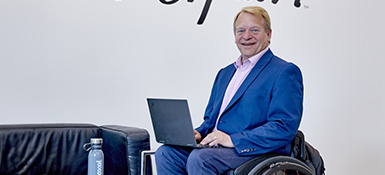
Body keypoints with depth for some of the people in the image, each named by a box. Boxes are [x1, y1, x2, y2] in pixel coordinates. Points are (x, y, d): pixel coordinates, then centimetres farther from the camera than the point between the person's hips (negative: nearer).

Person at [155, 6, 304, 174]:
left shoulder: (285, 72, -4)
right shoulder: (225, 73, 23)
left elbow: (285, 128, -15)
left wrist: (233, 140, -19)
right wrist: (198, 133, 3)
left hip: (255, 152, -7)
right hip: (215, 147, 8)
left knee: (199, 158, -32)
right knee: (165, 153, -15)